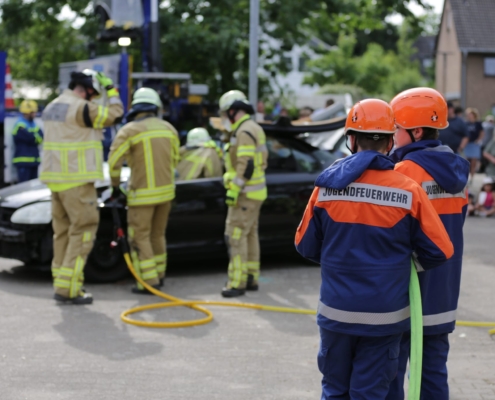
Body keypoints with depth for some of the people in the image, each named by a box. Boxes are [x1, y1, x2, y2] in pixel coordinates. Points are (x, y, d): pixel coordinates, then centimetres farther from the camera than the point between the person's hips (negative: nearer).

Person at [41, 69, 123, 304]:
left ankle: (61, 283, 16)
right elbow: (114, 114, -8)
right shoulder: (81, 109, -15)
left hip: (55, 177, 9)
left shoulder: (52, 108, 13)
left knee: (63, 231, 14)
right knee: (83, 230, -6)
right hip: (76, 180, -9)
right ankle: (68, 288, -10)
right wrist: (111, 89, 3)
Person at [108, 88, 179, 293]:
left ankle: (149, 281, -3)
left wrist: (115, 186, 0)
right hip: (166, 191, 6)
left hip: (142, 193, -5)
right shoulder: (168, 128, 5)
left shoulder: (129, 130, -10)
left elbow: (114, 162, -14)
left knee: (140, 237, 2)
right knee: (157, 234, 19)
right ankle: (158, 274, 27)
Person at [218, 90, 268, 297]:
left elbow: (246, 165, -24)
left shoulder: (244, 132, -17)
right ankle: (251, 278, 20)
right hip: (255, 190, 11)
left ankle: (238, 282, -11)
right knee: (250, 235, 14)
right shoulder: (253, 128, 16)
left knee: (236, 235, -10)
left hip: (246, 193, -11)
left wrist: (234, 190, -23)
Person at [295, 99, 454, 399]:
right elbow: (440, 252, -6)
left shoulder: (327, 186, -7)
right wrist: (413, 260, 15)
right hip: (384, 317, -1)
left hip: (337, 313, 1)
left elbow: (305, 246, 2)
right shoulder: (409, 191, -11)